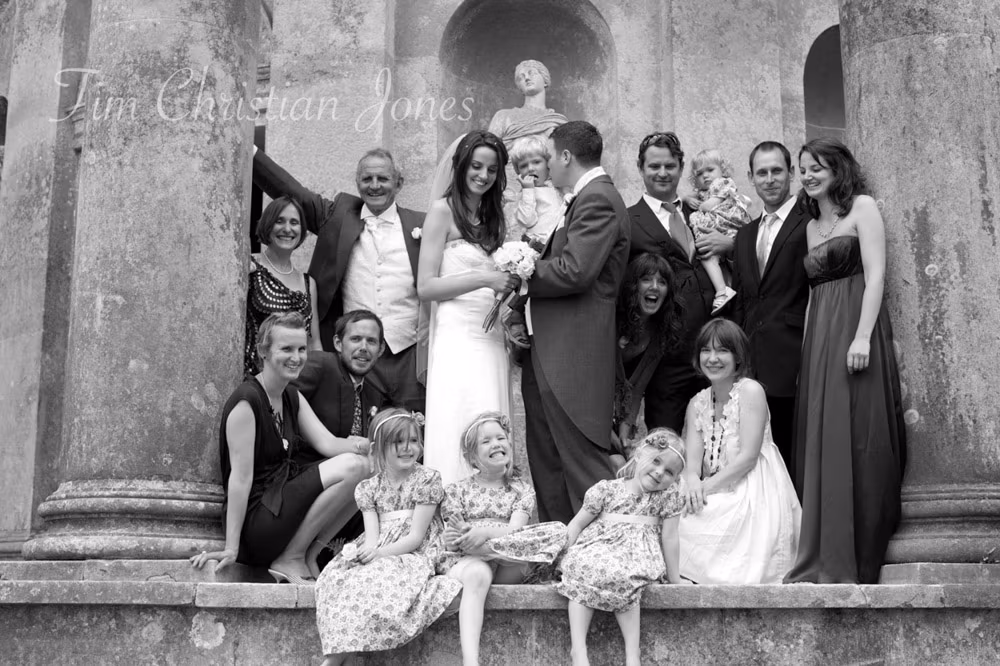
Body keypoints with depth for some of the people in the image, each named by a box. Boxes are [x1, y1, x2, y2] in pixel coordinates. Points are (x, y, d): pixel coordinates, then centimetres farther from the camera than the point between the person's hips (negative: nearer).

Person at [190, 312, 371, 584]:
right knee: (350, 467, -20)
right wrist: (231, 549, -17)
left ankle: (310, 555, 1)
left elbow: (328, 443, 0)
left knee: (365, 467, -6)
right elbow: (240, 477, -17)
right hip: (254, 520, -9)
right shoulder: (246, 401, -14)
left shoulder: (293, 398, 13)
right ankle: (289, 560, -10)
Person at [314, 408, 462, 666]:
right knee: (337, 576, -25)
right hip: (377, 556, 4)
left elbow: (416, 537, -9)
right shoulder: (368, 488, 8)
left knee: (378, 578, -33)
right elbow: (372, 536, -1)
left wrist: (379, 553, -22)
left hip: (414, 555, -4)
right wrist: (369, 550, -26)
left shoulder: (427, 479, -4)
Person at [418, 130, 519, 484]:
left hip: (492, 338, 6)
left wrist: (512, 280, 2)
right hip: (457, 337, -6)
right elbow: (425, 286, -6)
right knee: (461, 436, -9)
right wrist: (484, 279, -13)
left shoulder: (493, 215, 18)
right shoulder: (443, 210, 0)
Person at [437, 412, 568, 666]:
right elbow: (451, 538, 1)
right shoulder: (457, 489, 12)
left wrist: (485, 533, -25)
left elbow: (515, 530, -3)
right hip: (464, 558, -2)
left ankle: (485, 550, -24)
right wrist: (453, 539, -26)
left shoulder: (521, 491, 15)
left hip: (508, 564, 2)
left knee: (558, 531, -22)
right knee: (477, 574, -42)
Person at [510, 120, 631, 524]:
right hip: (548, 354, 10)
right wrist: (521, 315, 6)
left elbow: (573, 271, -22)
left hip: (574, 356, -10)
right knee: (546, 465, 15)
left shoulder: (597, 200, -12)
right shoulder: (584, 199, 20)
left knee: (583, 466, -7)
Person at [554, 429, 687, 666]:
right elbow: (577, 524, 4)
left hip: (637, 552, -1)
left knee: (624, 579, -34)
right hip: (597, 546, 1)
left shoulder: (670, 495, 2)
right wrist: (562, 557, -4)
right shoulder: (606, 489, 1)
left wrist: (674, 578, 4)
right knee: (581, 571, -31)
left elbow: (669, 538, 3)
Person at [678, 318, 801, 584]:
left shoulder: (750, 391, -5)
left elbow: (748, 456, -12)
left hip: (752, 495, -6)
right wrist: (692, 482, -22)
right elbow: (692, 458, 1)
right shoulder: (697, 403, 14)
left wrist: (708, 486, -17)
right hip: (715, 497, 6)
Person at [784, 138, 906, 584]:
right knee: (822, 445, 4)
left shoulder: (862, 208, 1)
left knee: (855, 442, -7)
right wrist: (810, 348, 6)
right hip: (818, 340, 7)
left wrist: (863, 336, -19)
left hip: (854, 332, -7)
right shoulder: (811, 225, 20)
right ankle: (826, 561, 9)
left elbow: (876, 275, -9)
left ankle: (856, 562, -3)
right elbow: (815, 289, 15)